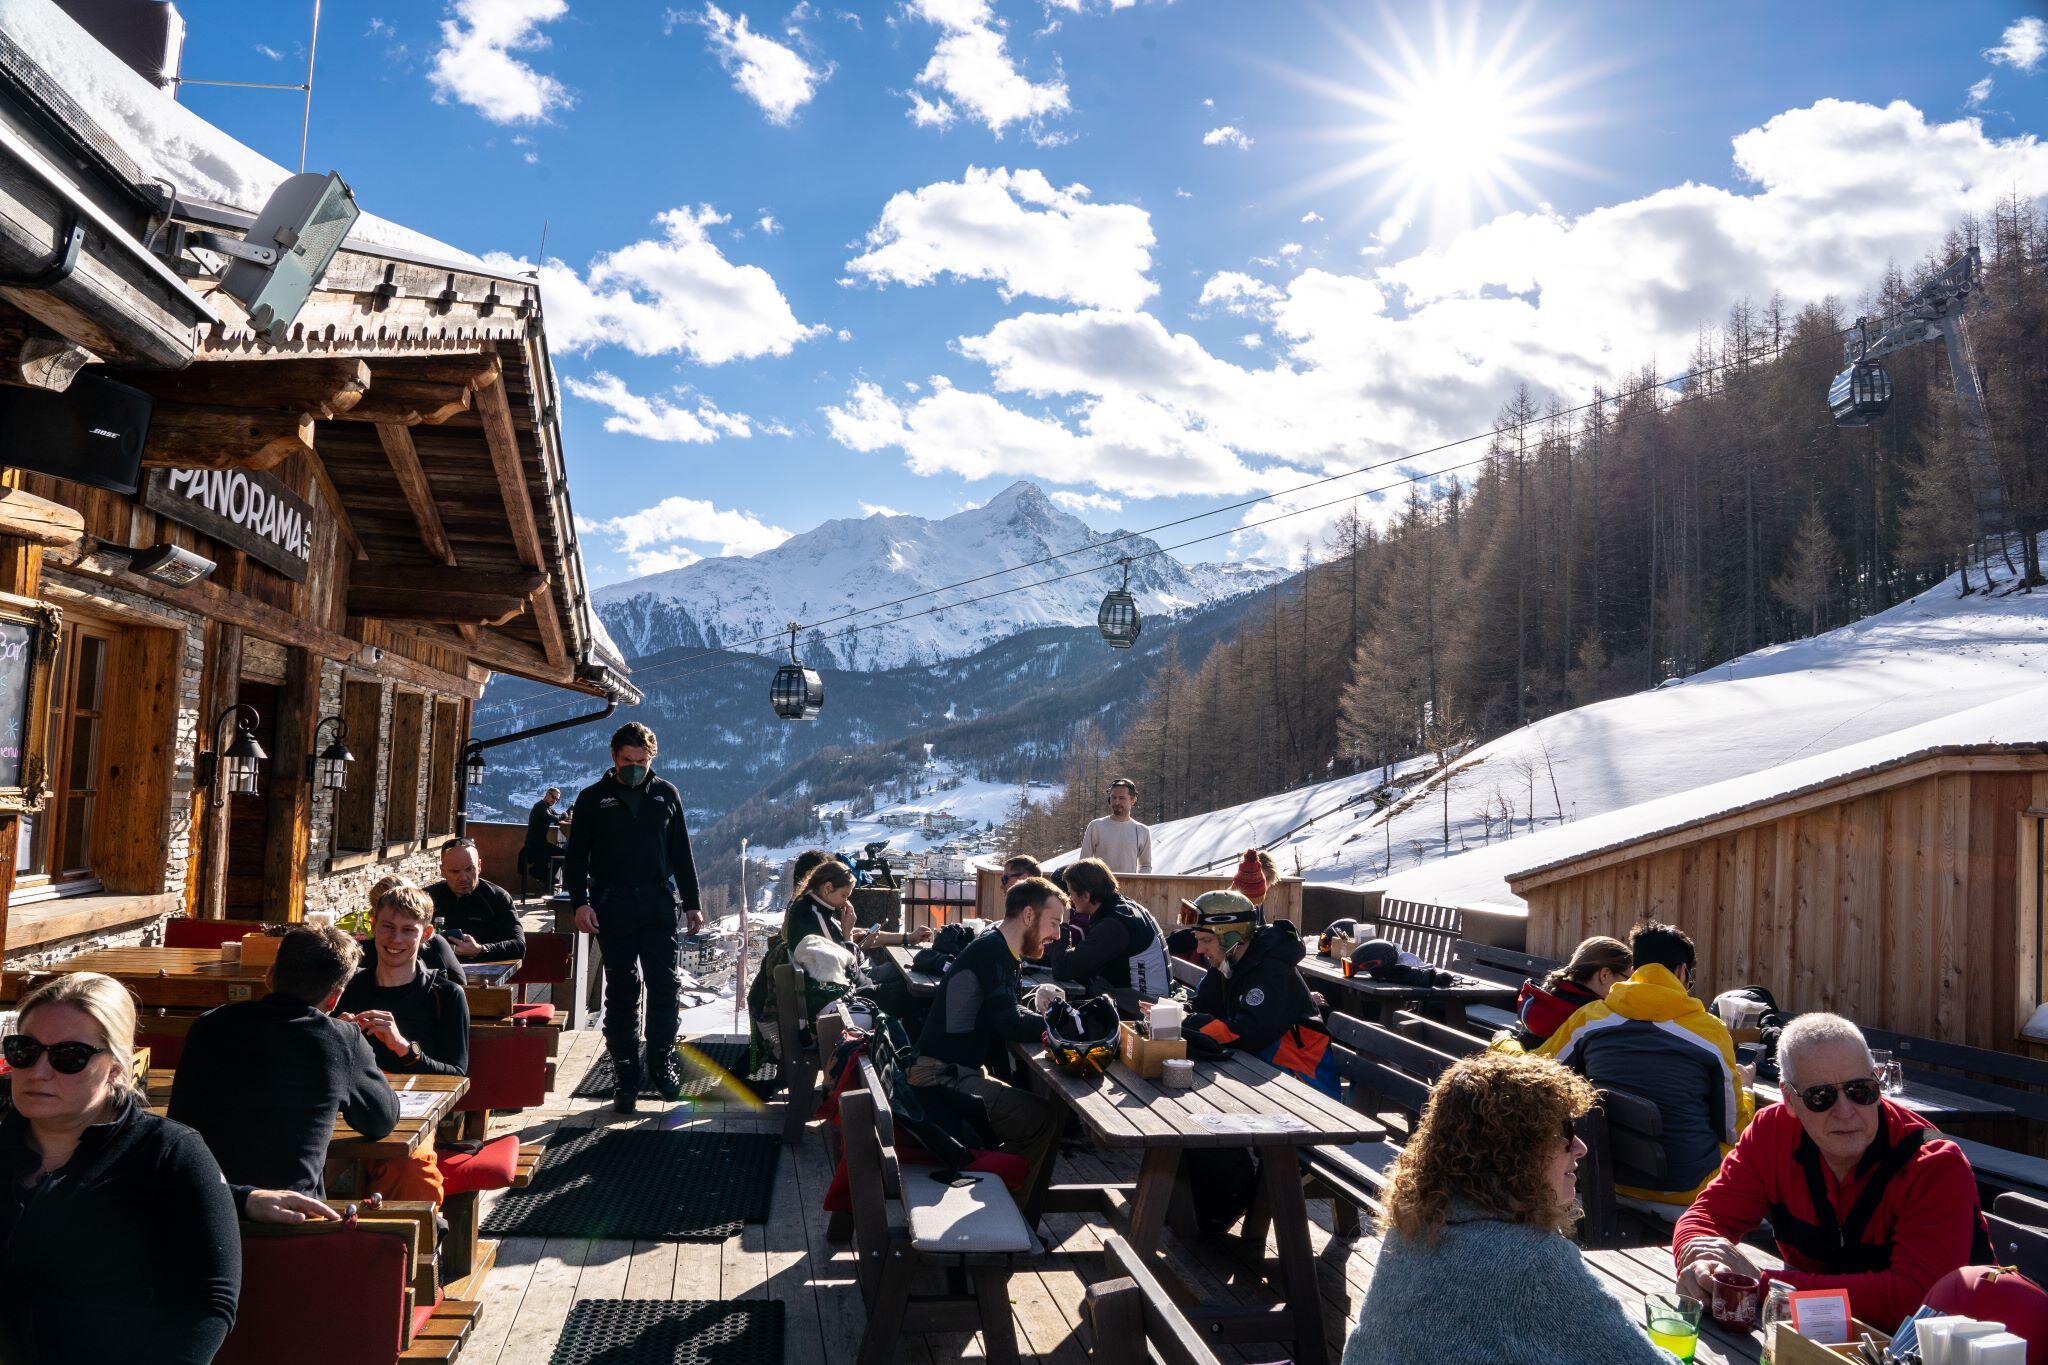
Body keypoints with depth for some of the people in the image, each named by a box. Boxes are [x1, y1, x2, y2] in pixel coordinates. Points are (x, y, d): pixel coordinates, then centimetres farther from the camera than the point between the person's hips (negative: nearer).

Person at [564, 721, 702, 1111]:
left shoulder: (666, 794, 10)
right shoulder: (593, 798, 5)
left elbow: (682, 853, 15)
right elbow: (576, 856, 4)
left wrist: (691, 903, 11)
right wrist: (580, 902, -9)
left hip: (659, 906, 1)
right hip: (612, 909, -1)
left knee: (665, 987, 0)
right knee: (621, 993, 3)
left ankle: (662, 1063, 17)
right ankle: (625, 1075, 10)